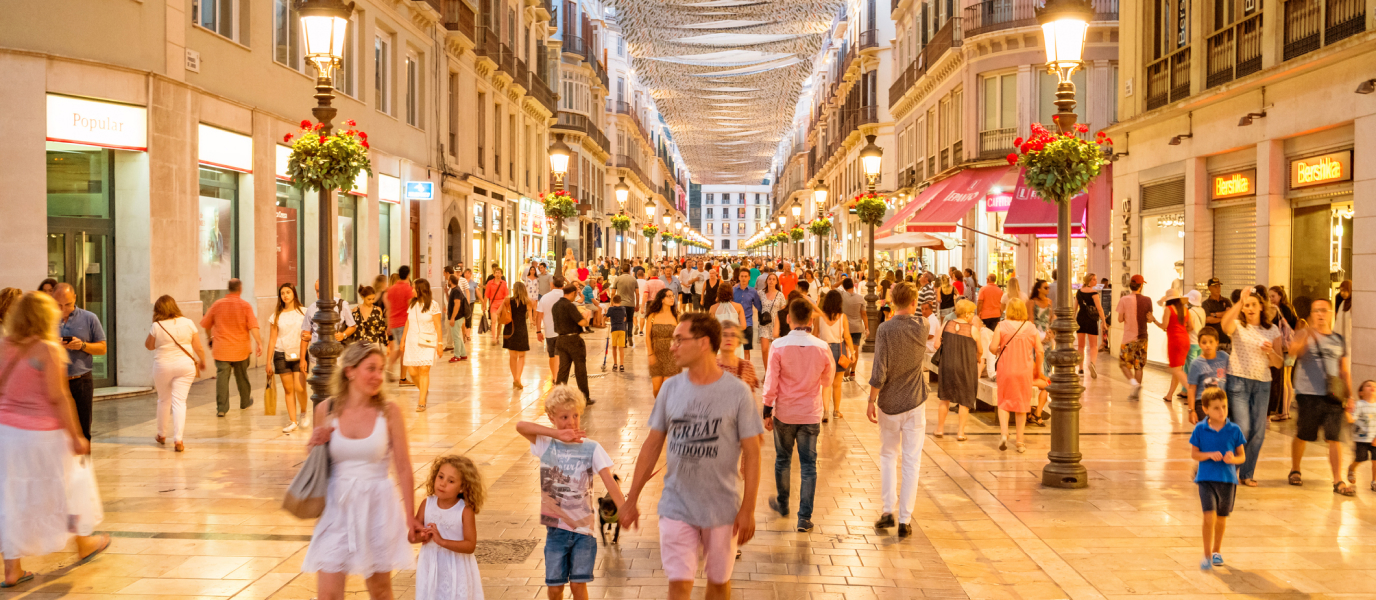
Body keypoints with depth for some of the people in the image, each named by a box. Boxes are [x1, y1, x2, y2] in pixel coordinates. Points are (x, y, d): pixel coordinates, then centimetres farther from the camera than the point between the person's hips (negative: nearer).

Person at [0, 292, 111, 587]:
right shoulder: (48, 350, -16)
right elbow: (58, 397, -16)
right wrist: (76, 436, -11)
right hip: (41, 433, -5)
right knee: (68, 485, 16)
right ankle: (84, 544, 34)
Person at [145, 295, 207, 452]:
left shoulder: (157, 326, -7)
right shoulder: (188, 323, -3)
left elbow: (149, 345, 8)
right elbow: (198, 348, 0)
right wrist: (202, 361, 15)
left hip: (163, 366, -1)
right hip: (185, 365, 1)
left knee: (164, 400, 17)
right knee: (179, 401, 0)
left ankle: (162, 435, 31)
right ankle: (178, 439, -8)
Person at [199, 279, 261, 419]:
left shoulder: (217, 304, 1)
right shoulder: (245, 306, -5)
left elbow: (206, 324, 10)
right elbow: (253, 326, -15)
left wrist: (210, 338, 26)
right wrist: (258, 343, -15)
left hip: (221, 348, 0)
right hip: (240, 348, 0)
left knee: (222, 376, -2)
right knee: (242, 376, 16)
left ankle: (221, 408, -9)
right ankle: (245, 402, 33)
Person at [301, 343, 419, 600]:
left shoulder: (389, 411, -7)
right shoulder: (326, 410, -2)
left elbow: (403, 468, -4)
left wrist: (410, 516, -4)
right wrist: (316, 445, -8)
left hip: (376, 506, -1)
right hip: (336, 506, 1)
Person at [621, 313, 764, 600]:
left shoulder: (737, 392, -9)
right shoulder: (671, 388, 0)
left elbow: (751, 453, -7)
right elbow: (652, 446, 6)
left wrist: (748, 509, -10)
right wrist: (631, 499, 7)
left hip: (723, 509, -2)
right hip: (676, 508, 2)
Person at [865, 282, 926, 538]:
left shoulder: (885, 329, -13)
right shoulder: (921, 327, -4)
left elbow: (879, 371, -16)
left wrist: (871, 401, -8)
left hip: (889, 404, -1)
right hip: (914, 403, 1)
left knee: (888, 455, 17)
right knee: (911, 461, 5)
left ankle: (888, 510, 11)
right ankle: (905, 520, 5)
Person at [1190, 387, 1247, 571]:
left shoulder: (1234, 430, -2)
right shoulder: (1200, 429, -4)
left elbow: (1242, 456, 3)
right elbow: (1193, 454, 1)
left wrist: (1232, 459, -18)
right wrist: (1210, 455, -16)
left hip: (1228, 479, 2)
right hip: (1206, 479, -2)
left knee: (1221, 518, 15)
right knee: (1209, 517, -13)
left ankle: (1217, 550, 35)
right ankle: (1207, 555, -2)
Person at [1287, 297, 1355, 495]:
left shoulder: (1340, 341, 13)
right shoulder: (1305, 335, 0)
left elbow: (1345, 371, 18)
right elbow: (1293, 350, -23)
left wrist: (1350, 396, 10)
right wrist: (1309, 333, -39)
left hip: (1333, 396, 3)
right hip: (1308, 395, -2)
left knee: (1335, 438, -5)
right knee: (1302, 436, 7)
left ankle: (1338, 481, -4)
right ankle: (1295, 470, 28)